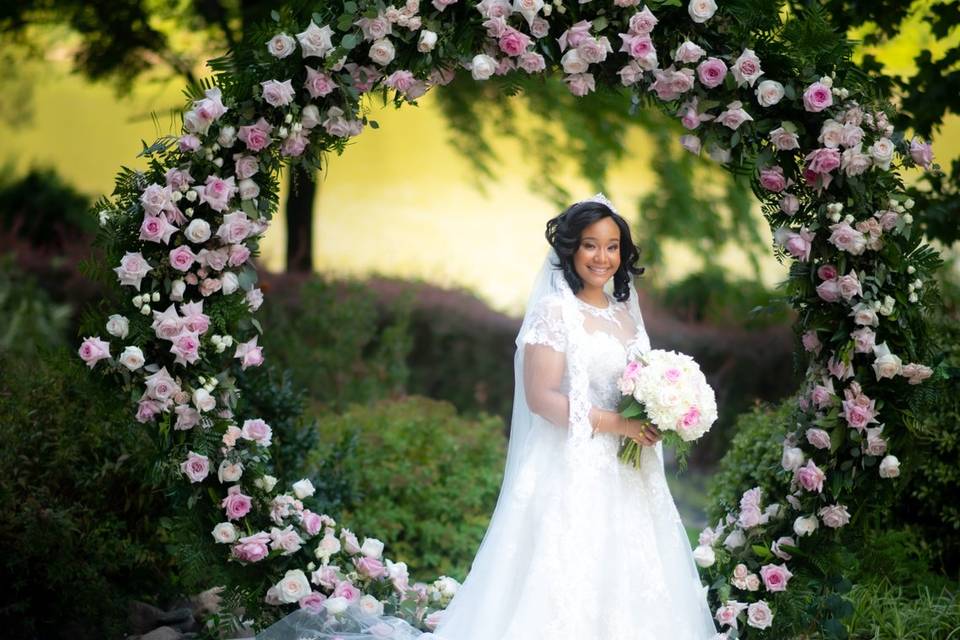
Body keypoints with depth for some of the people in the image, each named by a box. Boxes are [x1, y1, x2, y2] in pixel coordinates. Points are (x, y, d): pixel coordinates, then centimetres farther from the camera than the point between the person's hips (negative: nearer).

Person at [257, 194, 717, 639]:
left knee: (629, 589, 6)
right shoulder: (554, 311, -8)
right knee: (566, 594, -8)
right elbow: (541, 397, -15)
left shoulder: (626, 314, 13)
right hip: (573, 475, -7)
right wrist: (616, 424, -17)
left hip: (627, 483, 7)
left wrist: (654, 423, 2)